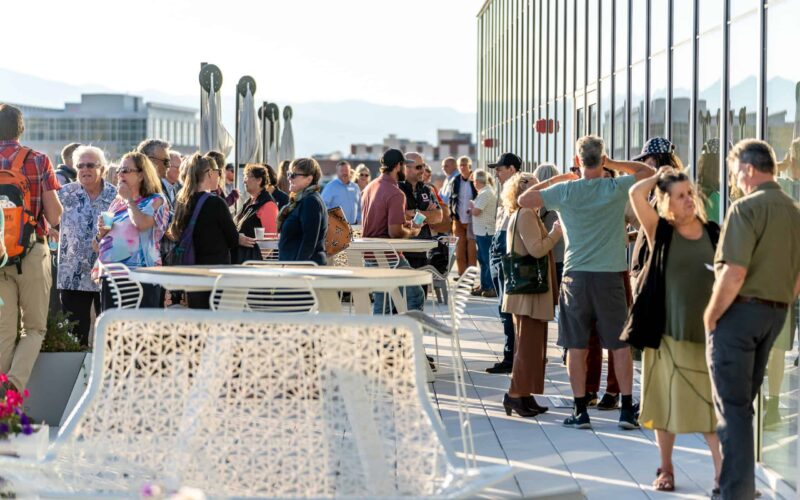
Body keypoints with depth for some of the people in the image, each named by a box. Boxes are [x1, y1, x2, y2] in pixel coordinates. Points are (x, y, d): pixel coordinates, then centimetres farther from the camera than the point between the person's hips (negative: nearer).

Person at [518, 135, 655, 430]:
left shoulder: (565, 191, -6)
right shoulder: (617, 188, -5)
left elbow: (523, 200, 2)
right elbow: (649, 171, 12)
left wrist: (550, 180, 11)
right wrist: (613, 164, 10)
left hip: (576, 275, 0)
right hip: (610, 276, 0)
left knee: (576, 345, 6)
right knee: (620, 345, 7)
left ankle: (580, 411, 7)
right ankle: (627, 409, 7)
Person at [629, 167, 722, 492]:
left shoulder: (714, 233, 4)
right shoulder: (660, 232, -1)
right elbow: (635, 194, -14)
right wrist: (659, 176, 2)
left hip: (708, 331, 1)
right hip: (669, 331, -1)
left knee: (712, 402, 1)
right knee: (667, 402, 7)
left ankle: (721, 471, 4)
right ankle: (666, 470, 20)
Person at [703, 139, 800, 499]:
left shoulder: (747, 208, -14)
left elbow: (734, 273, -21)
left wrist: (710, 317, -11)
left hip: (741, 309, -7)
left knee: (732, 405, -2)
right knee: (745, 400, 17)